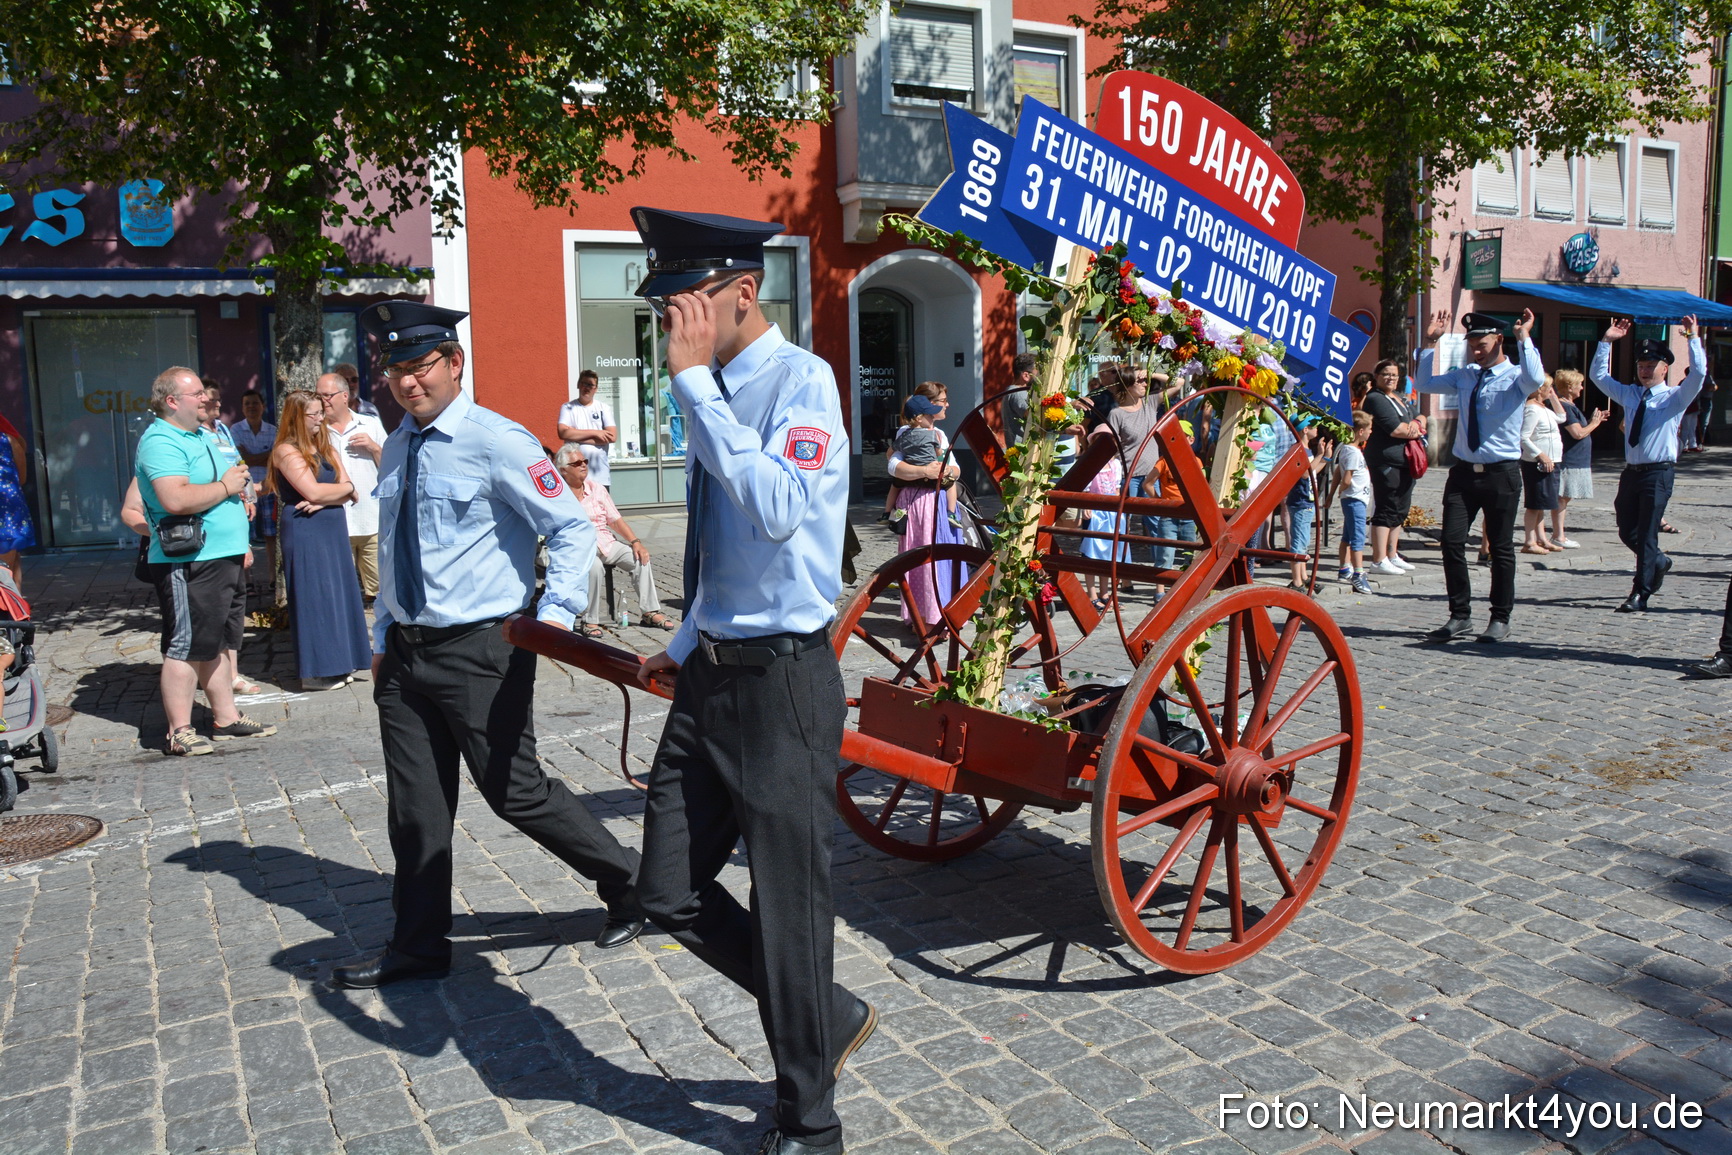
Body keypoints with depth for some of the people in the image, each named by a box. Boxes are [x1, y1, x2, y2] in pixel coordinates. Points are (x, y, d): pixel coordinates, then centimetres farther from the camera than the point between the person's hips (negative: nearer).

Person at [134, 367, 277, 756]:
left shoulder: (206, 434, 17)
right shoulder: (160, 443, -14)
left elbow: (233, 481, 29)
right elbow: (176, 499, -29)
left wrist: (240, 544, 16)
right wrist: (225, 486, -16)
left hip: (225, 557, 10)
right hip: (189, 563, -10)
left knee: (219, 643, 16)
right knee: (186, 647, -4)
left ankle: (226, 717, 25)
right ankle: (180, 733, 3)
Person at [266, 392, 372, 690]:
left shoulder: (327, 449, 14)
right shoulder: (286, 451, -7)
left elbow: (348, 494, 5)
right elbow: (312, 491, -16)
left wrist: (324, 500, -13)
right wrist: (344, 487, -1)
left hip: (334, 529, 7)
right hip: (304, 532, -7)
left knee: (338, 594, 8)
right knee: (313, 597, -4)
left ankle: (338, 664, 16)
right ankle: (316, 672, 1)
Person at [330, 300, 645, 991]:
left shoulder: (495, 442, -12)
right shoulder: (397, 450, 12)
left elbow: (572, 527, -14)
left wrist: (556, 615, -23)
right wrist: (383, 637, 19)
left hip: (481, 650, -7)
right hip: (407, 651, 7)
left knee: (513, 791, -2)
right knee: (414, 806, 11)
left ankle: (628, 884, 18)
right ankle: (418, 947, 26)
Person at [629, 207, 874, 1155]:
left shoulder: (801, 381, -13)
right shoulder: (716, 392, 11)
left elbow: (777, 509, -32)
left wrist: (693, 379, -25)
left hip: (783, 683, -8)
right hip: (712, 676, 9)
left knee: (788, 909, 4)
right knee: (671, 894, 13)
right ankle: (830, 1019, 34)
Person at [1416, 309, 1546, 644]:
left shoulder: (1515, 377, -5)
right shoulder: (1464, 376, 11)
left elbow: (1535, 379, -26)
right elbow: (1425, 384, 17)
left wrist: (1524, 337, -20)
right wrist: (1431, 343, 10)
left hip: (1501, 474, -4)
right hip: (1463, 471, 4)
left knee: (1501, 548, 5)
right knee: (1452, 543, -2)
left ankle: (1500, 619, 16)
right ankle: (1460, 616, 8)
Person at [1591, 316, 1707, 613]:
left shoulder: (1675, 397, 0)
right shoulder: (1629, 395, 15)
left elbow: (1698, 373, -16)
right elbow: (1598, 375, 18)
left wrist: (1694, 338, -17)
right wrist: (1606, 342, 9)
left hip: (1659, 473, -5)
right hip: (1631, 472, 5)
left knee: (1646, 535, -5)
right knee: (1627, 532, 11)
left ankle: (1640, 595, 1)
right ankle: (1659, 563, 39)